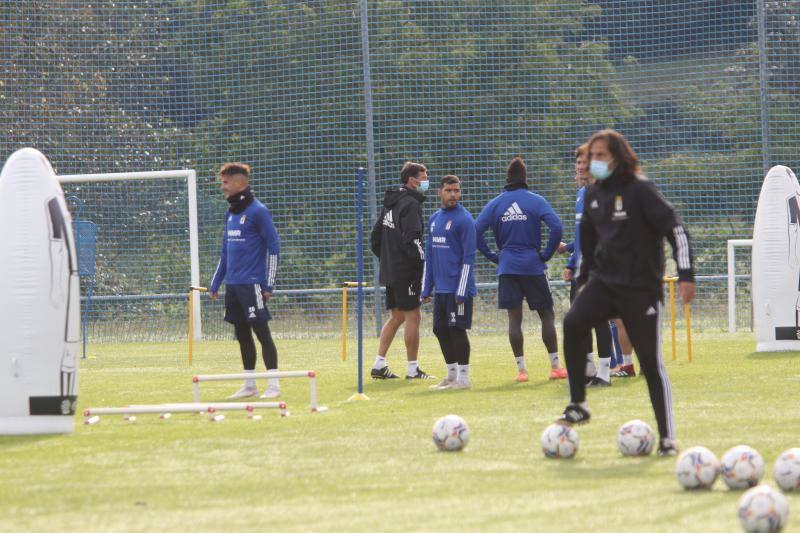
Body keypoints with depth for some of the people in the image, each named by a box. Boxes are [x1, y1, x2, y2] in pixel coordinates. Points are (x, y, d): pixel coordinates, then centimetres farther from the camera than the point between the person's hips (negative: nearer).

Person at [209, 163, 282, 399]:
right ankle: (249, 385, 16)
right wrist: (216, 283, 19)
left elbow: (274, 247, -10)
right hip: (233, 286, 7)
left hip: (252, 284, -7)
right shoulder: (231, 213, 14)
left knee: (262, 333, -6)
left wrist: (269, 285, -13)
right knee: (242, 334, 10)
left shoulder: (258, 211, -9)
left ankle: (273, 385, -3)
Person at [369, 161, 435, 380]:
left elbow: (375, 238, 19)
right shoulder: (411, 204, -13)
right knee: (412, 316, -4)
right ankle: (413, 369, -2)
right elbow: (411, 239, -23)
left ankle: (379, 364, 11)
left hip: (390, 270, 9)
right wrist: (424, 259, -16)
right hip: (407, 272, -9)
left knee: (396, 317, 14)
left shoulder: (390, 203, 15)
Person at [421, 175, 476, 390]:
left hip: (458, 289, -7)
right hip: (441, 289, 7)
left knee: (457, 330, -5)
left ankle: (463, 378, 1)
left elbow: (468, 257, -13)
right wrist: (426, 288, 15)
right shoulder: (434, 219, 14)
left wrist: (462, 291, -17)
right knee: (440, 330, 9)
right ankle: (452, 375, 20)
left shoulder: (464, 219, -9)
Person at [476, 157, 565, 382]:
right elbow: (556, 226, -14)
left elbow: (476, 231, -2)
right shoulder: (535, 201, -2)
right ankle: (555, 366, 4)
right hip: (533, 266, -2)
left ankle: (521, 369, -1)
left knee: (514, 318, 3)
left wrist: (492, 256, 4)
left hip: (507, 268, 2)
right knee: (547, 315, 6)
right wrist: (547, 254, -3)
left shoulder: (495, 204, 5)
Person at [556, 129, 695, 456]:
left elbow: (676, 229, -12)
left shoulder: (639, 190, -10)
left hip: (641, 287, -5)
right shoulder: (594, 195, 10)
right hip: (603, 282, 5)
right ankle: (577, 405, -15)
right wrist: (584, 276, 25)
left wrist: (686, 275, -17)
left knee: (651, 363, -5)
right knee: (573, 323, -23)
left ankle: (667, 438, 4)